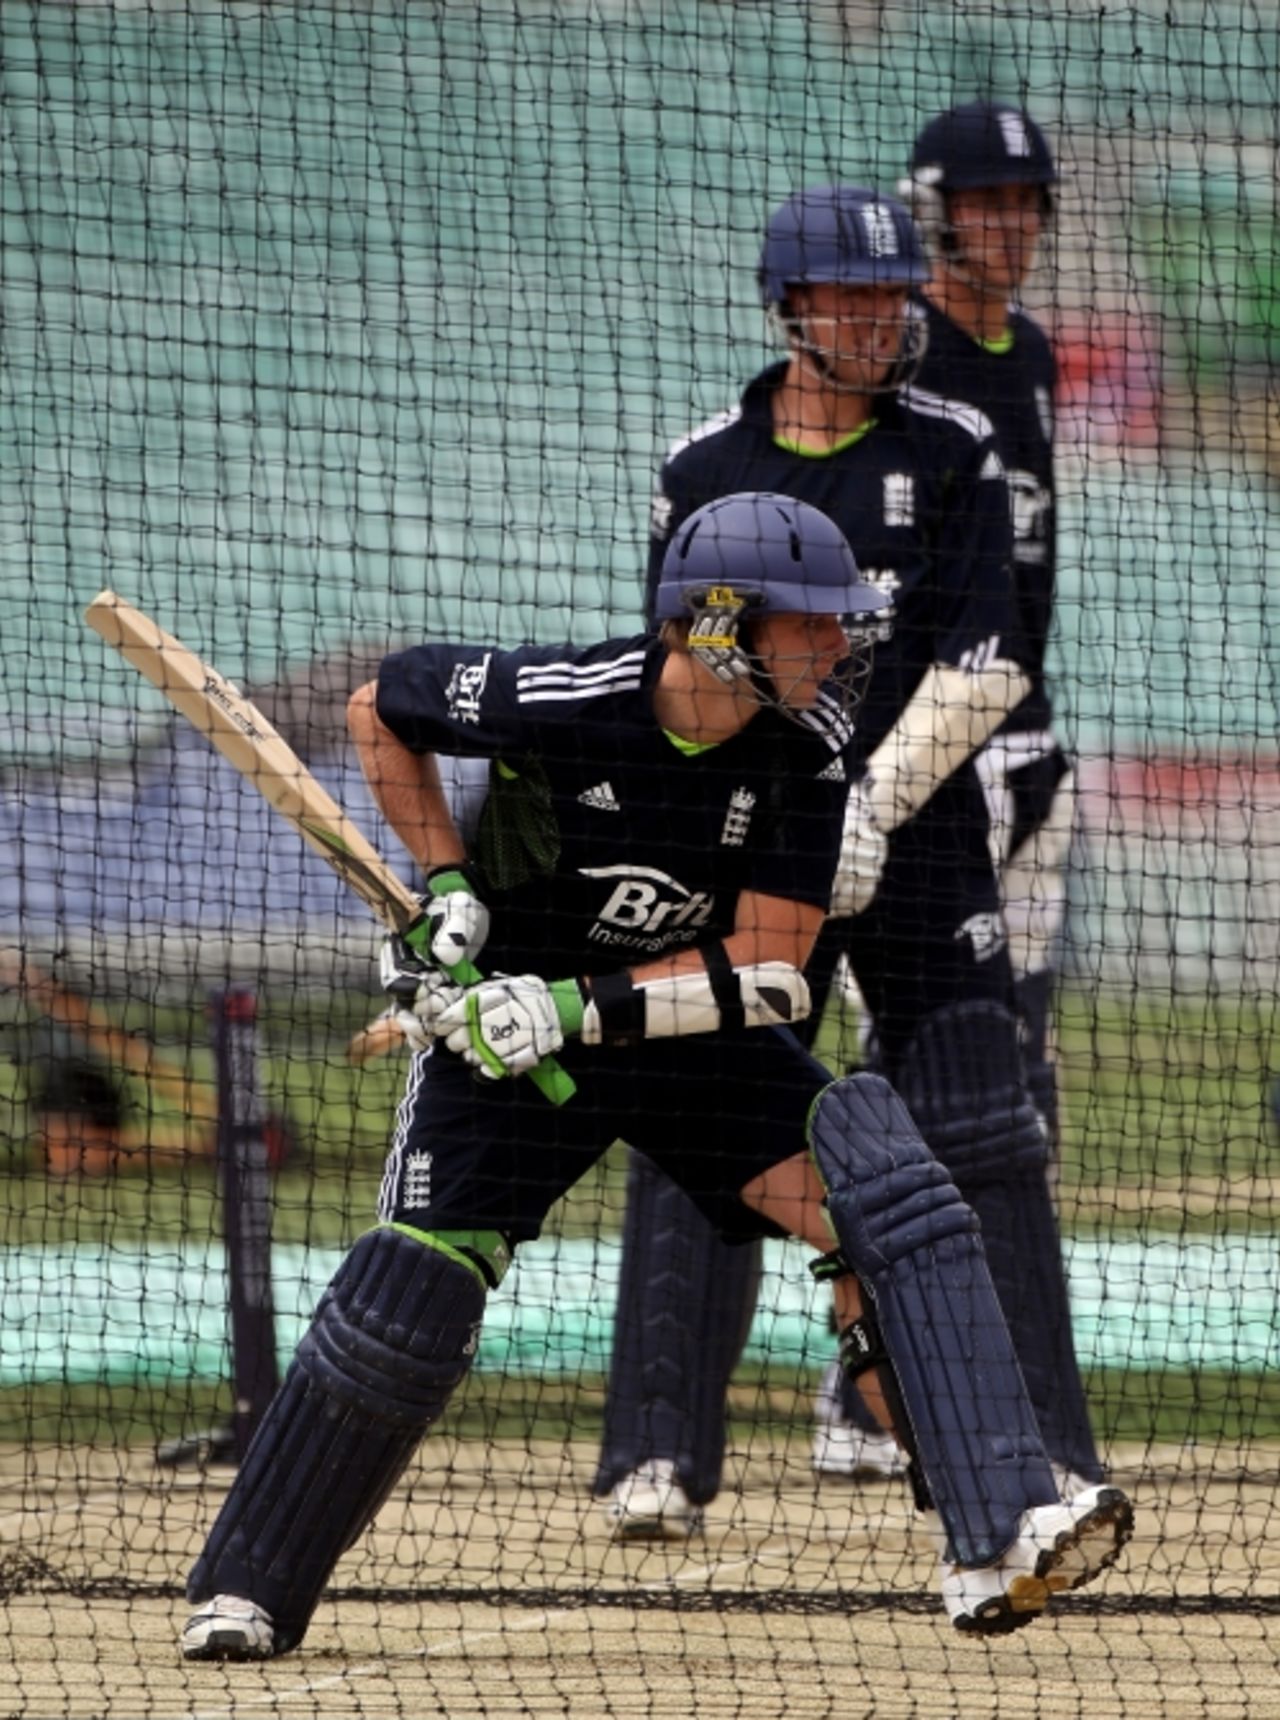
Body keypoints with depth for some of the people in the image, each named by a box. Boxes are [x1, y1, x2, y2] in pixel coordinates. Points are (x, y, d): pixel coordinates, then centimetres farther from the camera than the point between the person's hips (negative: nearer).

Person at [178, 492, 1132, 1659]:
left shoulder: (802, 745, -16)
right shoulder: (561, 700, -25)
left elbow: (768, 968, -18)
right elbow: (382, 710, -5)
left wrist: (578, 1007, -28)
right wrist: (447, 886, -13)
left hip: (690, 1027, 3)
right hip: (509, 1015, -3)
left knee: (879, 1190, -18)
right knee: (414, 1292, -14)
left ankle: (994, 1540, -23)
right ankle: (245, 1594, 4)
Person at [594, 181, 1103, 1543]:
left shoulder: (954, 453, 2)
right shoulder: (703, 472, 5)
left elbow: (985, 667, -5)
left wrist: (876, 806, -15)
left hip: (921, 848, 0)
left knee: (980, 1147, -2)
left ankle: (1044, 1455, 4)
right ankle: (658, 1459, -4)